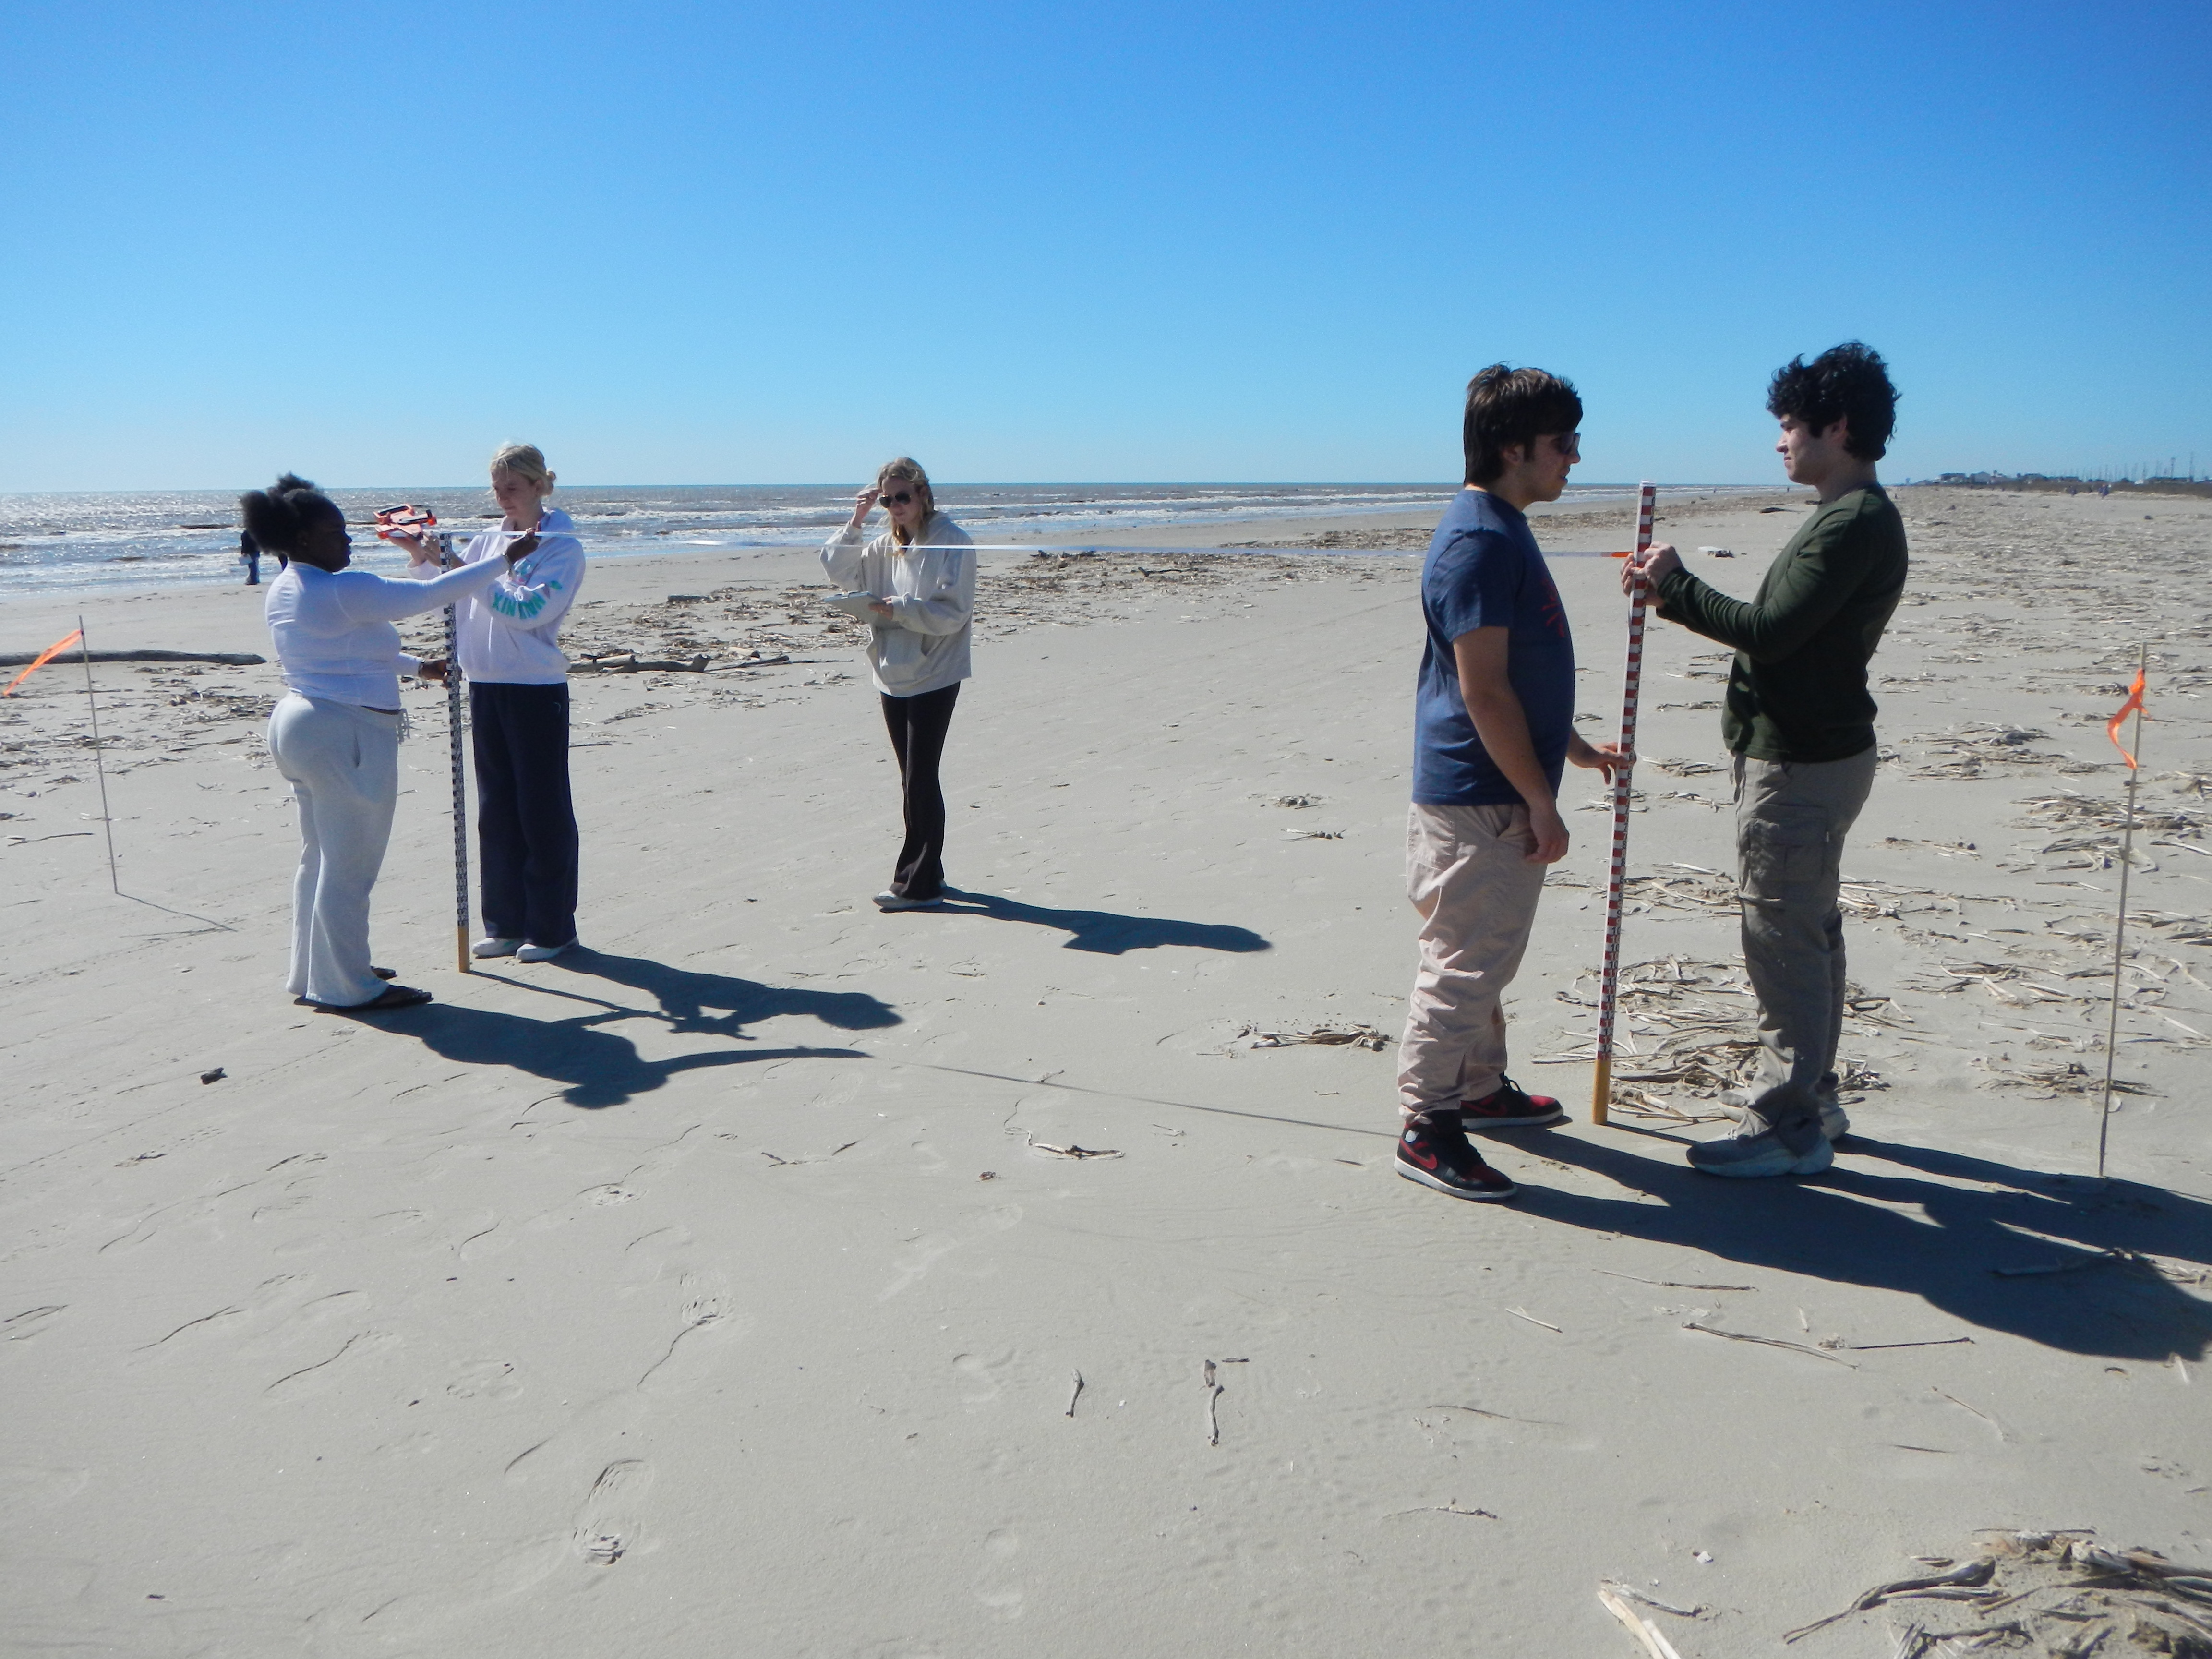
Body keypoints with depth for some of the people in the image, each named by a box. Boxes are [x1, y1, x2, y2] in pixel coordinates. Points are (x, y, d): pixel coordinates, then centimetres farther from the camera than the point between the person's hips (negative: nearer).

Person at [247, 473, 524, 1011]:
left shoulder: (284, 592, 12)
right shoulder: (342, 591, -18)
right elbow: (430, 596, -17)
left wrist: (418, 667, 29)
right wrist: (503, 561, -8)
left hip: (298, 723, 10)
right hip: (347, 734, -10)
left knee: (320, 857, 18)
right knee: (348, 865, -3)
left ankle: (314, 973, 28)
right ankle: (347, 986, 5)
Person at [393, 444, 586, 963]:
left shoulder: (563, 547, -6)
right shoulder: (488, 540, 12)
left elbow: (529, 609, -19)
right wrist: (422, 558, 0)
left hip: (537, 691, -6)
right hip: (485, 687, 6)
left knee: (543, 809, 1)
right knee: (497, 810, 10)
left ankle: (551, 928, 10)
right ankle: (506, 924, 19)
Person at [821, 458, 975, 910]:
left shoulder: (953, 543, -9)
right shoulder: (886, 544, 12)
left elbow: (952, 614, -15)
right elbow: (837, 570, 12)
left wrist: (898, 608, -24)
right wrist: (856, 522, 3)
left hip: (933, 677, -7)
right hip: (892, 674, 7)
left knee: (920, 779, -6)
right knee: (914, 778, 12)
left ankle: (918, 885, -1)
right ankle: (928, 874, 21)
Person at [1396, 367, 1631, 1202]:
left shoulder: (1504, 531, 14)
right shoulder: (1479, 541, -19)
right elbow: (1482, 690, -23)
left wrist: (1577, 749, 26)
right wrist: (1541, 803, -19)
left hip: (1500, 794, 11)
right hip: (1477, 799, -11)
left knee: (1486, 958, 21)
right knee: (1463, 964, -4)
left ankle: (1482, 1090, 35)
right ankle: (1425, 1128, 6)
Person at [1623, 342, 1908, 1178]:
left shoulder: (1855, 524, -18)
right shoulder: (1853, 518, 15)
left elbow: (1769, 630, -26)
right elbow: (1783, 630, 16)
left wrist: (1676, 585, -13)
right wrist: (1676, 592, 8)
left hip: (1800, 763, -11)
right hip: (1813, 753, 11)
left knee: (1784, 943, -5)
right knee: (1809, 935, 18)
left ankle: (1787, 1128, 3)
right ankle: (1814, 1100, 30)